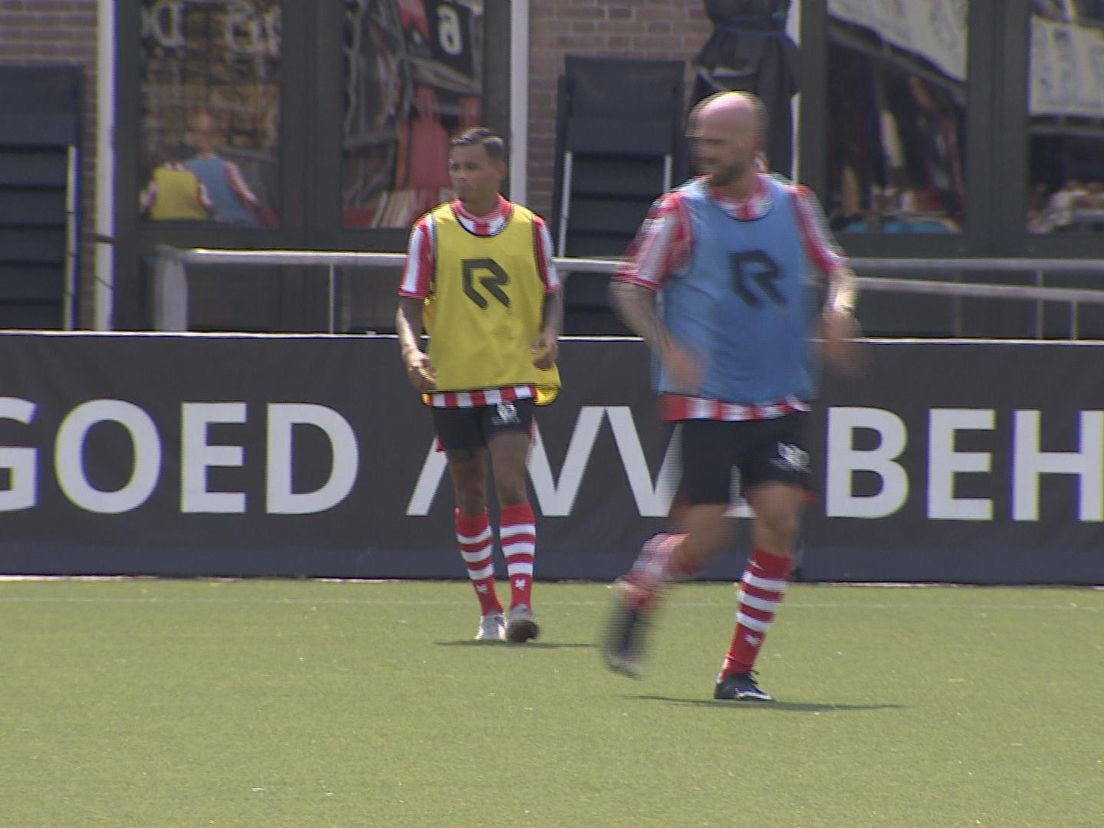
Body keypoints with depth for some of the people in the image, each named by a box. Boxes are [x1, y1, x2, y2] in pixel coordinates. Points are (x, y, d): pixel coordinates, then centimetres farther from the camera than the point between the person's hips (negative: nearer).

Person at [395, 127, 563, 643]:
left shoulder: (529, 229, 3)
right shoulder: (432, 231, 2)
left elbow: (551, 295, 13)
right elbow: (409, 305, 2)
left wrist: (550, 335, -8)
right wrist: (411, 349, -17)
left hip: (513, 377, -2)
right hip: (451, 382, 2)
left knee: (510, 485, -16)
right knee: (470, 497, 9)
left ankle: (521, 603, -22)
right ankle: (489, 611, 20)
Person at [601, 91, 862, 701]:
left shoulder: (793, 205, 6)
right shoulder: (680, 211, -2)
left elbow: (833, 266, 21)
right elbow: (630, 286, 0)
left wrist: (838, 306, -2)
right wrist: (668, 348, -16)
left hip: (780, 403, 3)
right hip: (705, 402, -3)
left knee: (779, 518, -12)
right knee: (704, 538, -9)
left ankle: (738, 671, -1)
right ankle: (637, 595, 25)